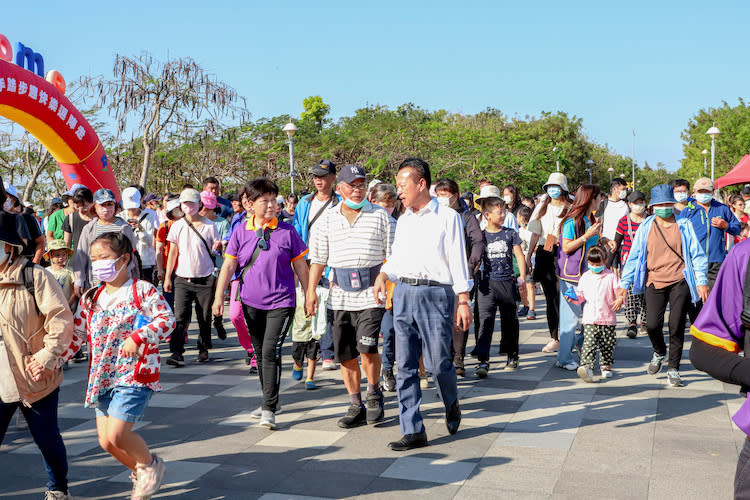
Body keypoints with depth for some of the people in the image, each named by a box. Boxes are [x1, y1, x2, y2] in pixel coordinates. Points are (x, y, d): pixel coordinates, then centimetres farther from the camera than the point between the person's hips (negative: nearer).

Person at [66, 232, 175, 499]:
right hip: (103, 377, 7)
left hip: (135, 374, -6)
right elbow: (75, 335, 9)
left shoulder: (142, 290, -7)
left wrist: (138, 337, -29)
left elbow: (167, 319, -17)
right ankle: (141, 472, 34)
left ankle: (150, 464, 15)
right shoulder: (91, 298, 10)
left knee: (116, 434, -15)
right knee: (106, 441, 7)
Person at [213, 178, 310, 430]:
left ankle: (269, 409, -8)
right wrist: (219, 296, -2)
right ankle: (271, 402, 30)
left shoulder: (286, 231, -2)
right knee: (260, 353, 14)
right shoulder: (241, 232, 3)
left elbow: (300, 267, 5)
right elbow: (228, 266, 4)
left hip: (281, 302, -3)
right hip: (251, 304, 4)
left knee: (271, 352, -13)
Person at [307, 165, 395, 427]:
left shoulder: (380, 216, 4)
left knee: (367, 348, -13)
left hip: (371, 294, -3)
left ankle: (374, 394, 14)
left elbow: (392, 255, 5)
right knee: (346, 354, 6)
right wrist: (311, 290, 3)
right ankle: (356, 406, 19)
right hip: (340, 296, 3)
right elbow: (318, 258, 11)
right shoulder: (328, 219, 10)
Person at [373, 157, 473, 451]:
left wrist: (463, 301, -7)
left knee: (438, 363, -5)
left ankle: (452, 405, 28)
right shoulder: (403, 221, 17)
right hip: (403, 294, 6)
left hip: (436, 294, -5)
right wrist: (383, 275, 0)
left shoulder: (448, 217, -1)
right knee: (405, 366, 2)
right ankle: (413, 431, 8)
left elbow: (458, 261, -3)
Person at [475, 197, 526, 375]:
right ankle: (483, 361, -15)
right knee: (485, 320, -12)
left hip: (507, 282, 2)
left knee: (510, 321, 11)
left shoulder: (510, 234, 5)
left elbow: (519, 256, 7)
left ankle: (512, 356, 28)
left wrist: (523, 277, -1)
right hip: (487, 283, -2)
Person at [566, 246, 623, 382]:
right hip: (589, 319, 0)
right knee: (589, 342, -14)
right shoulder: (585, 277, 9)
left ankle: (606, 366, 29)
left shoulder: (611, 277, 1)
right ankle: (586, 366, -26)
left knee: (607, 344, 10)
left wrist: (620, 300, -20)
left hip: (608, 319, 0)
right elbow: (580, 296, 15)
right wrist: (572, 298, -3)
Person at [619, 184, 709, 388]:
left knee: (676, 326, -2)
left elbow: (697, 254, 6)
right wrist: (624, 284, 6)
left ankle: (673, 369, 14)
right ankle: (659, 352, 24)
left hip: (679, 282, -1)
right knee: (652, 325, -10)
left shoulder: (684, 225, 5)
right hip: (654, 283, 1)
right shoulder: (645, 227, 8)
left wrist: (702, 281, -2)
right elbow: (634, 256, 10)